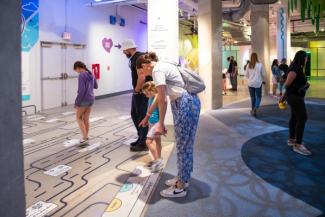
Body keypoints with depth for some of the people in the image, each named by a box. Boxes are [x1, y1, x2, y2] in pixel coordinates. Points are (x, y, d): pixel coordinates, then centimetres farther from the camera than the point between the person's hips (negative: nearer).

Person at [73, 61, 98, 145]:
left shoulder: (81, 76, -15)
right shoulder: (91, 74, 10)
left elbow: (81, 90, -21)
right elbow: (96, 86, 20)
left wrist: (77, 102, -15)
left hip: (84, 99, -7)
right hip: (91, 99, 7)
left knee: (78, 117, 7)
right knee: (86, 118, 13)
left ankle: (85, 138, 0)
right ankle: (86, 137, 17)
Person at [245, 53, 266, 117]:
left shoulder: (249, 65, -4)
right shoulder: (260, 65, -8)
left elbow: (246, 75, 3)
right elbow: (263, 74, 0)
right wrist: (263, 80, 19)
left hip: (250, 83, 2)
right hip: (258, 83, -2)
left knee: (252, 97, 13)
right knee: (258, 97, 7)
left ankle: (253, 110, 20)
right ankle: (256, 108, -14)